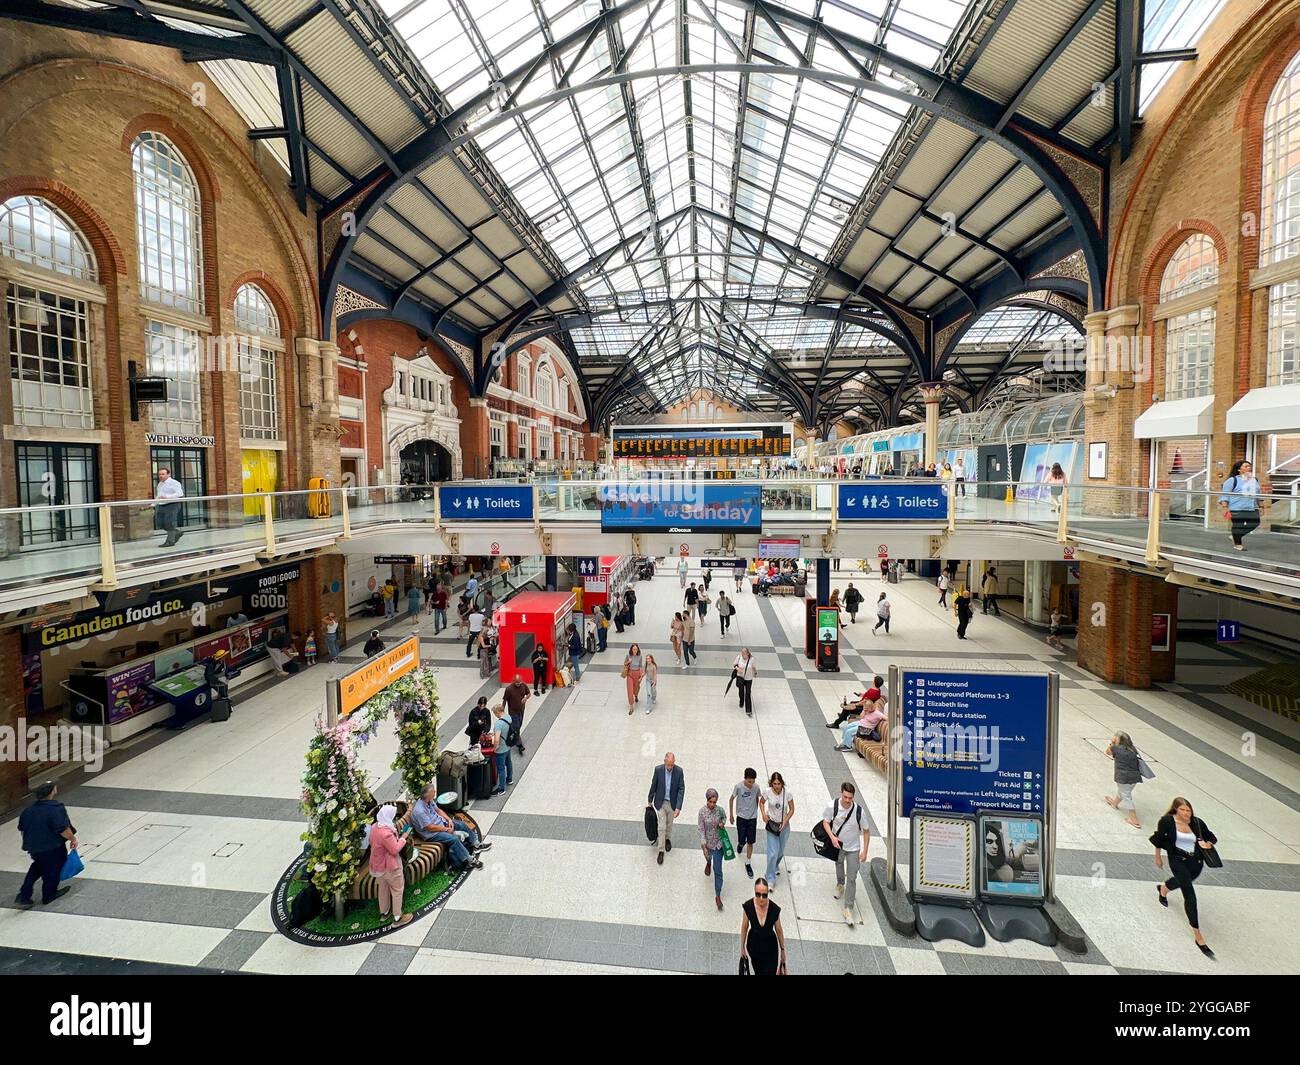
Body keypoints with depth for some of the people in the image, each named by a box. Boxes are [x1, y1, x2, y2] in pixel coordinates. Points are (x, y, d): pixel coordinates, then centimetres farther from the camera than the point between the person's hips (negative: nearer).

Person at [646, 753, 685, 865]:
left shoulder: (679, 771, -18)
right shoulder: (658, 769, -17)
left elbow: (681, 789, -14)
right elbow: (653, 786, -4)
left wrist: (678, 807, -20)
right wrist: (649, 801, 6)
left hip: (672, 803, 1)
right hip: (660, 802, -1)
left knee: (669, 824, 22)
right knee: (662, 827, 0)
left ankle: (668, 839, 49)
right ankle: (661, 851, 13)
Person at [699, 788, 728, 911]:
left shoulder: (719, 810, -16)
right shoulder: (702, 811, -21)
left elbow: (724, 817, 9)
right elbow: (701, 830, -16)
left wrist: (722, 823, -14)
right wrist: (704, 846, -18)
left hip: (718, 842, -1)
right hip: (707, 842, 1)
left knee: (718, 870, -4)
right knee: (708, 857, 31)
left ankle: (718, 896, 6)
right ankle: (708, 863, 69)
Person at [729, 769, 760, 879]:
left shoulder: (756, 787, -15)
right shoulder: (738, 786, -20)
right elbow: (731, 799, -6)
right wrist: (731, 815, 0)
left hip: (752, 818, 1)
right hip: (741, 817, -1)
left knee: (750, 842, 4)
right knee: (742, 841, 6)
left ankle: (748, 864, 22)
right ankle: (740, 844, 44)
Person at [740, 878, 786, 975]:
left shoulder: (775, 909, -26)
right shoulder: (748, 906, -25)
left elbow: (779, 931, -8)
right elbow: (744, 927, -8)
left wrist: (782, 950, 4)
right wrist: (742, 947, 2)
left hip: (770, 949, -2)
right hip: (754, 947, 2)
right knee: (758, 972, 24)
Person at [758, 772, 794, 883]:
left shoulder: (787, 793, -16)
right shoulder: (768, 792, -15)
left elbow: (792, 809, -5)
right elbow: (761, 802, 5)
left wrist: (784, 822, -13)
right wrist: (763, 814, -10)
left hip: (784, 825, 1)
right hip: (772, 824, -1)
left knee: (781, 851, 16)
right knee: (773, 853, -8)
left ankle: (776, 866, 49)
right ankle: (770, 879, 5)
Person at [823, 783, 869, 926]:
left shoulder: (859, 811, -27)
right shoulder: (832, 806, -25)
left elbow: (866, 831, -12)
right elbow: (825, 821, -8)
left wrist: (864, 851, -12)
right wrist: (832, 837, -23)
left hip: (853, 848, -2)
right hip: (837, 844, 2)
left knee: (852, 878, -2)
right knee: (838, 865, 28)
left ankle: (848, 909, 10)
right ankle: (840, 885, 58)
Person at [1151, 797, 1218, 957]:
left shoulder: (1197, 822, -9)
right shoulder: (1167, 821, -16)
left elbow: (1212, 837, 5)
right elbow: (1158, 839, -3)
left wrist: (1208, 844, -18)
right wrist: (1158, 857, 5)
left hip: (1196, 862, 4)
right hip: (1177, 860, -4)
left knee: (1182, 882, 32)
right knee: (1190, 895, -14)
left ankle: (1163, 889, 68)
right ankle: (1198, 936, -9)